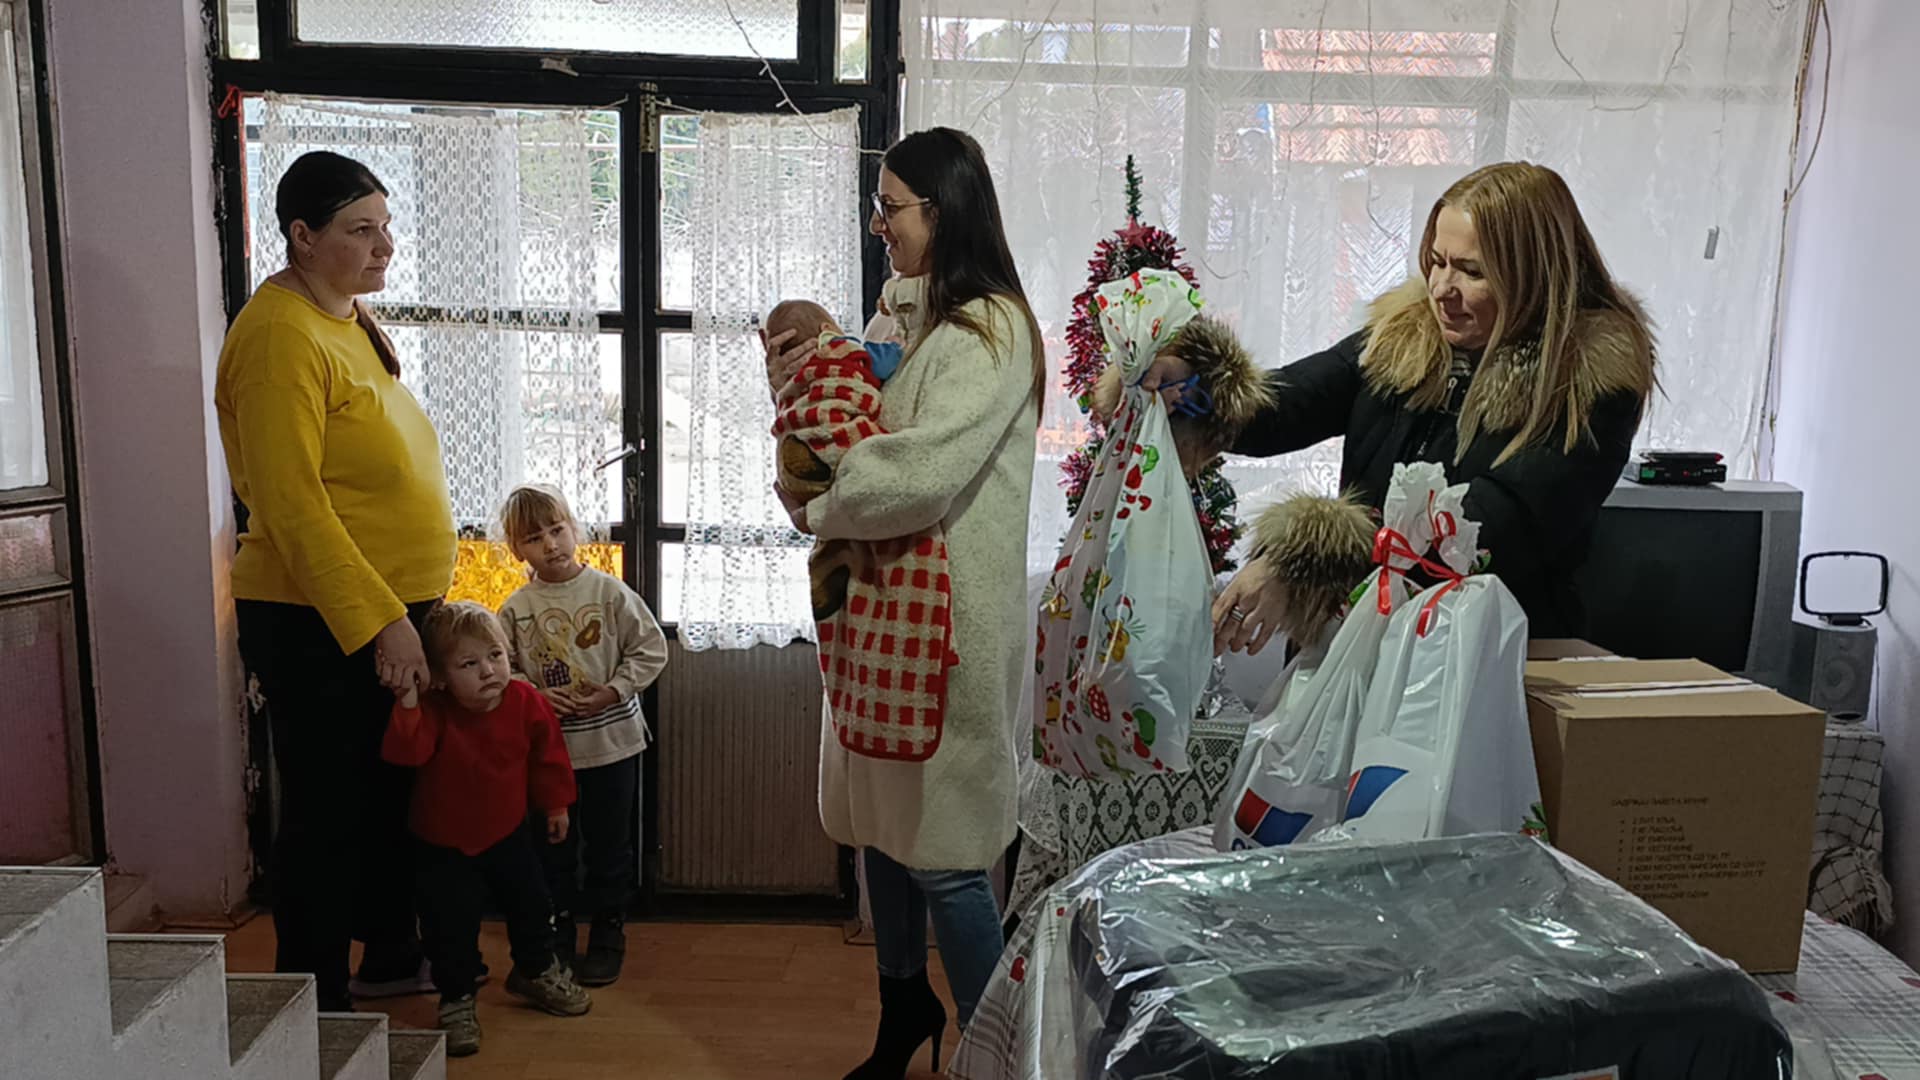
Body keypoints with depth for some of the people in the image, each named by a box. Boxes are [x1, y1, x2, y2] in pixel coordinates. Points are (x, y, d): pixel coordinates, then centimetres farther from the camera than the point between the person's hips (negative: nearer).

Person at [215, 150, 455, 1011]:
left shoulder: (351, 320, 12)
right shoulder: (281, 335, -17)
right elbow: (290, 503, -23)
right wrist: (378, 621, -25)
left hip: (385, 615, 9)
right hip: (319, 628, -9)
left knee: (387, 800, 20)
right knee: (325, 816, 2)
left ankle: (390, 956, 37)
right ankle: (316, 1000, 18)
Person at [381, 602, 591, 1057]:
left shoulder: (526, 702, -17)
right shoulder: (433, 712, -25)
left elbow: (547, 755, -2)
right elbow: (406, 753, -42)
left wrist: (554, 803, 7)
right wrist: (408, 705, -53)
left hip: (507, 830, 3)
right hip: (442, 843, -3)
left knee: (532, 901, 15)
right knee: (450, 922, -1)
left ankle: (536, 971, 41)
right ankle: (456, 1000, 23)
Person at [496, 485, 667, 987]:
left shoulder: (609, 592, -7)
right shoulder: (515, 609, -1)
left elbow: (650, 649, -5)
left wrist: (613, 690, -15)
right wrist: (535, 696, -14)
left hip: (611, 741, -2)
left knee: (609, 846, 9)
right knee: (553, 847, 12)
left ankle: (608, 936, 24)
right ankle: (558, 937, 28)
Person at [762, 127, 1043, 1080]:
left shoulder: (989, 330, -13)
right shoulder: (900, 315, 13)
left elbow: (922, 473, -24)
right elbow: (851, 436, 19)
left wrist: (818, 512, -9)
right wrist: (796, 387, 1)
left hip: (948, 610, -8)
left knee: (941, 844, -1)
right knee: (877, 817, 17)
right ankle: (905, 1002, 38)